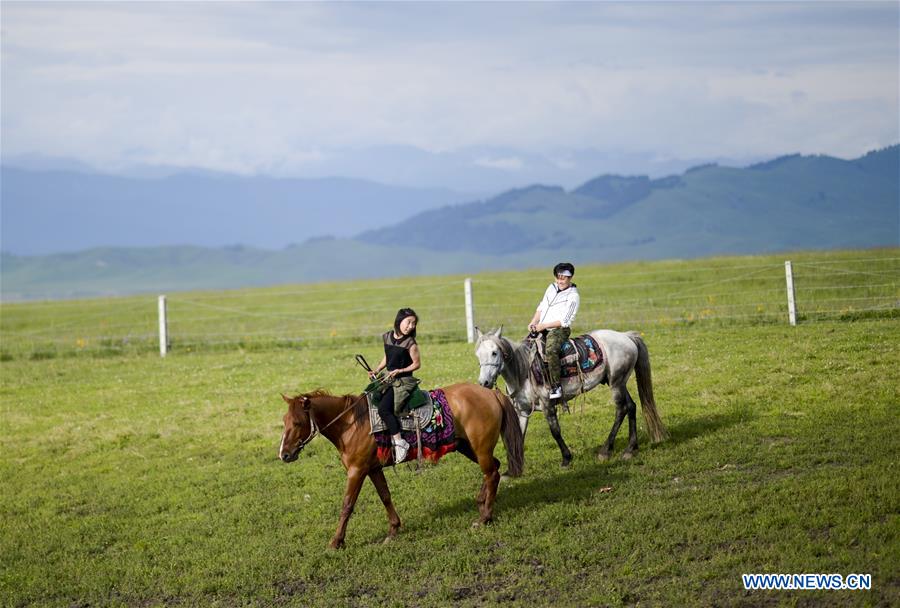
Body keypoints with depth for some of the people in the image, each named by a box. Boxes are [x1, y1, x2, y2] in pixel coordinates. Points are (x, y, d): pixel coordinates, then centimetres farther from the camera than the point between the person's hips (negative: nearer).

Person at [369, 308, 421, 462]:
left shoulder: (410, 343, -12)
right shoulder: (387, 337, 6)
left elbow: (417, 364, -7)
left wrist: (400, 370, -18)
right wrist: (376, 370, 6)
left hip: (404, 381, -8)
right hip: (389, 379, 8)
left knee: (383, 409, -23)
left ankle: (399, 442, -20)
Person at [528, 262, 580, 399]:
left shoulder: (573, 296, -8)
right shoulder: (552, 287, 15)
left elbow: (564, 321, -13)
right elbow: (541, 307, 19)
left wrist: (543, 326, -16)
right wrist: (533, 323, 3)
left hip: (559, 330, -8)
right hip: (541, 328, 8)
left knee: (550, 350, -35)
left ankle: (556, 386, -35)